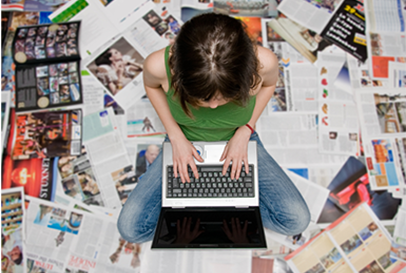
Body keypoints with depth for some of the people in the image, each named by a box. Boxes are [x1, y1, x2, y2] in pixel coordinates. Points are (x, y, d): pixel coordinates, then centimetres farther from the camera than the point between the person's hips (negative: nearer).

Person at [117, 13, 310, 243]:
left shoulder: (262, 62, -33)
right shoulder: (160, 64, -33)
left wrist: (245, 131, -15)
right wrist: (175, 135, -14)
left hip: (238, 141, 1)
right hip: (185, 143, 0)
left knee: (297, 220, -8)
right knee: (130, 228, -9)